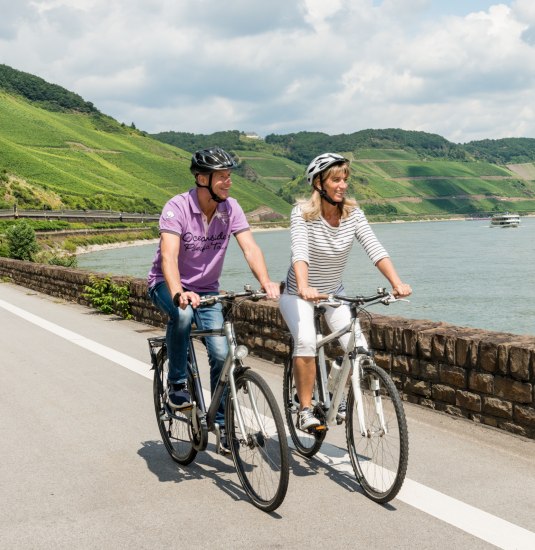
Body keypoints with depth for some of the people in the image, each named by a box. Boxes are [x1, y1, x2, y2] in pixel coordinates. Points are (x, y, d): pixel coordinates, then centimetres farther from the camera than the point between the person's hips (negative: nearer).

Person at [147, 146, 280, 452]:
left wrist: (266, 283, -40)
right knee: (182, 313, -38)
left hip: (207, 289, 4)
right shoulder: (177, 208, -24)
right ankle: (177, 383, -15)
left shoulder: (231, 209, -11)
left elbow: (250, 248, -21)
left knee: (222, 353, -10)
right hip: (168, 285, -4)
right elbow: (169, 256, -36)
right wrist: (179, 293, -54)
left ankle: (224, 425, 7)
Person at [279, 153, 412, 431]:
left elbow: (375, 249, -20)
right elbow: (299, 252, -35)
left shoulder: (353, 214, -9)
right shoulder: (302, 213, -20)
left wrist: (397, 282, -36)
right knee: (306, 342, -30)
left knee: (359, 349, -15)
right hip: (297, 294, -4)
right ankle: (304, 410, -14)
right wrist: (304, 287, -53)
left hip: (334, 293, 4)